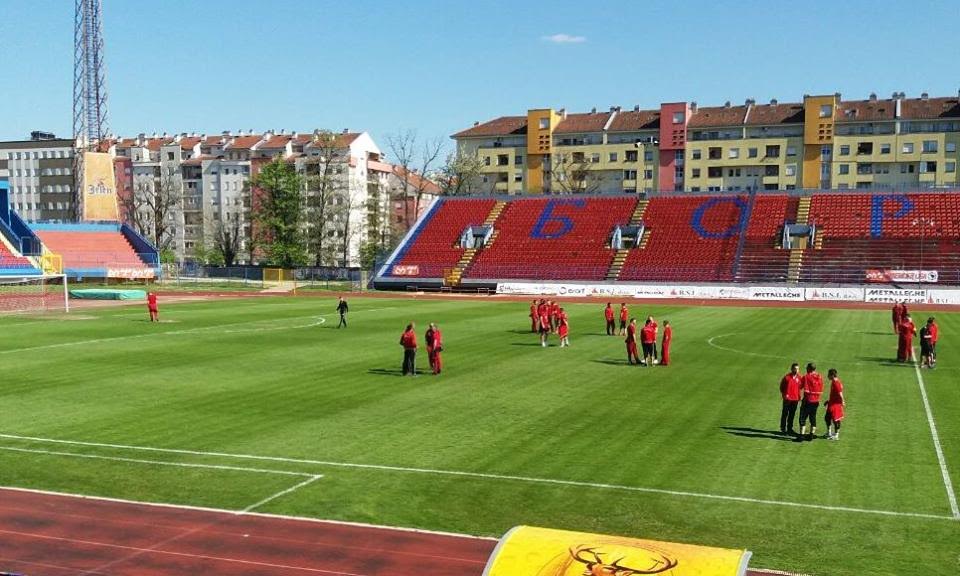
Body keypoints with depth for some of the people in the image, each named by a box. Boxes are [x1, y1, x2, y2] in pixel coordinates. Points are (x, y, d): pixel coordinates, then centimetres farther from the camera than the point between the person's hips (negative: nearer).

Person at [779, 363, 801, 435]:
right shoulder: (787, 377, -9)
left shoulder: (798, 377, 2)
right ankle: (783, 429, 10)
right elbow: (781, 386, 0)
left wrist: (799, 396, 5)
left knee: (792, 415, 11)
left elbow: (799, 387, 13)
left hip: (795, 399, 4)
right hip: (787, 399, -4)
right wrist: (784, 394, -5)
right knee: (785, 414, 3)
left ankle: (790, 428, 22)